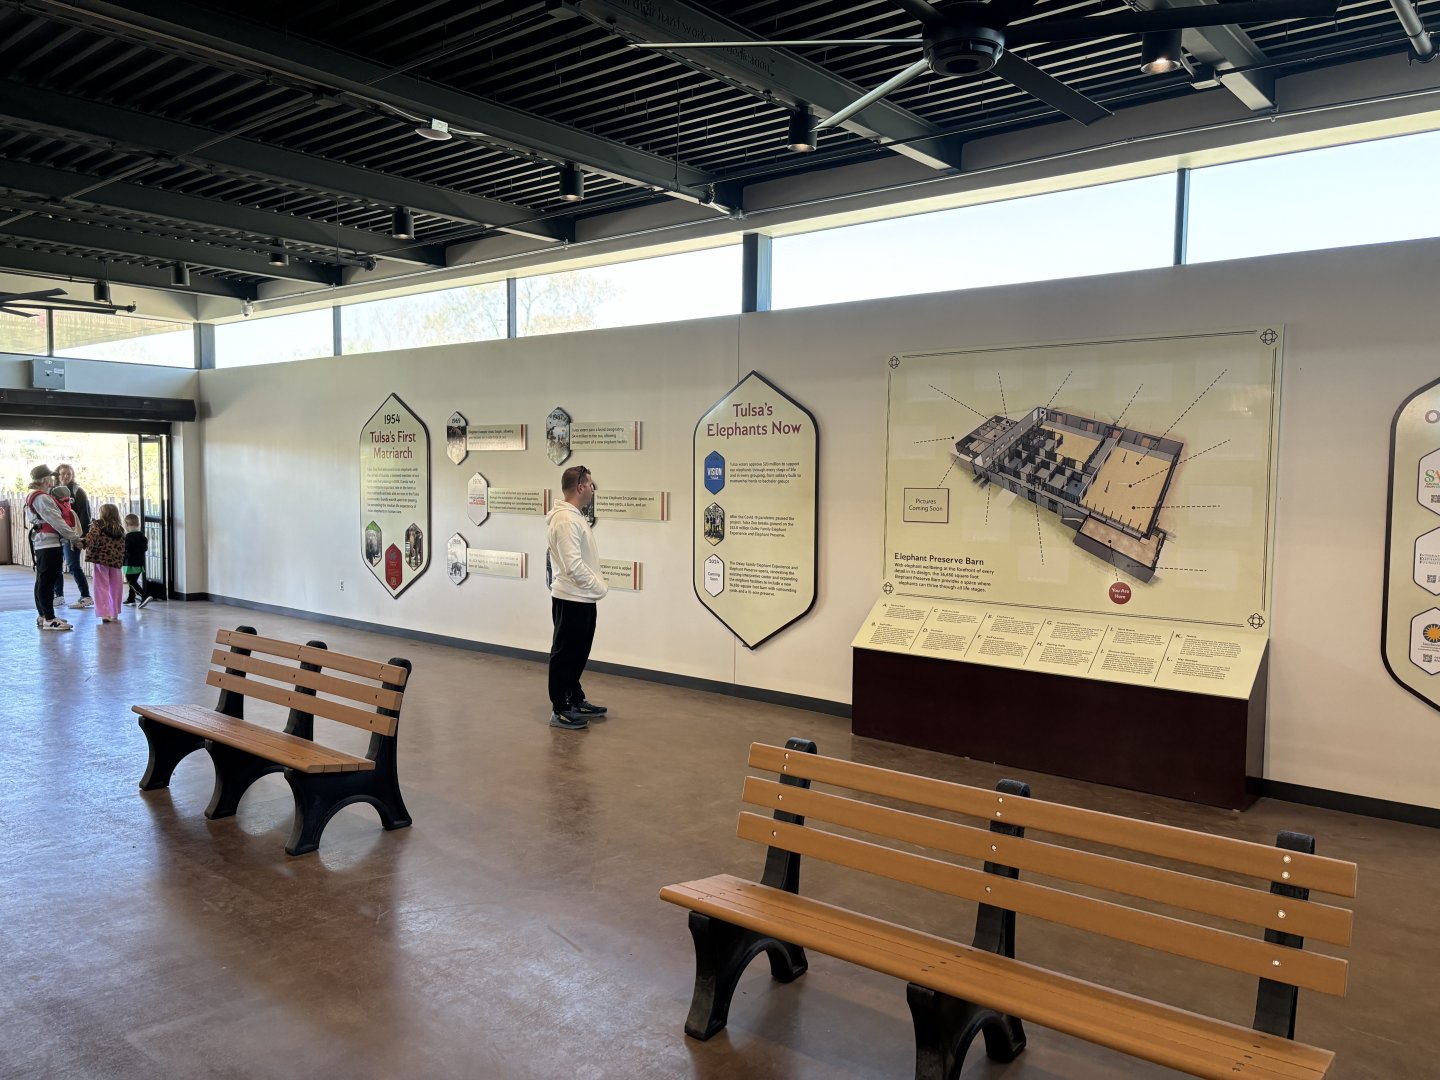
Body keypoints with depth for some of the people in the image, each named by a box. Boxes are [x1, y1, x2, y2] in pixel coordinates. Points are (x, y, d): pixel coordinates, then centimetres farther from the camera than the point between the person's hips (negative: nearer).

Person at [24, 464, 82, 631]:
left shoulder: (33, 497, 18)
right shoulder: (42, 498, -14)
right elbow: (56, 521, -17)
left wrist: (69, 534, 11)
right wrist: (75, 536, -10)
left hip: (40, 543, 11)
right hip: (49, 544, -11)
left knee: (43, 581, 15)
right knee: (47, 581, -9)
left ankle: (42, 615, 23)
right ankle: (49, 619, -8)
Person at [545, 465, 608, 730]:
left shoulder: (575, 516, 13)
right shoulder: (565, 519, -20)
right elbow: (573, 565, -26)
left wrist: (596, 585, 9)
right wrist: (599, 587, -16)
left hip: (582, 599, 10)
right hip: (571, 600, -10)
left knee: (577, 653, 18)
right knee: (564, 654, -1)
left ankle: (576, 701, 29)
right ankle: (560, 711, 6)